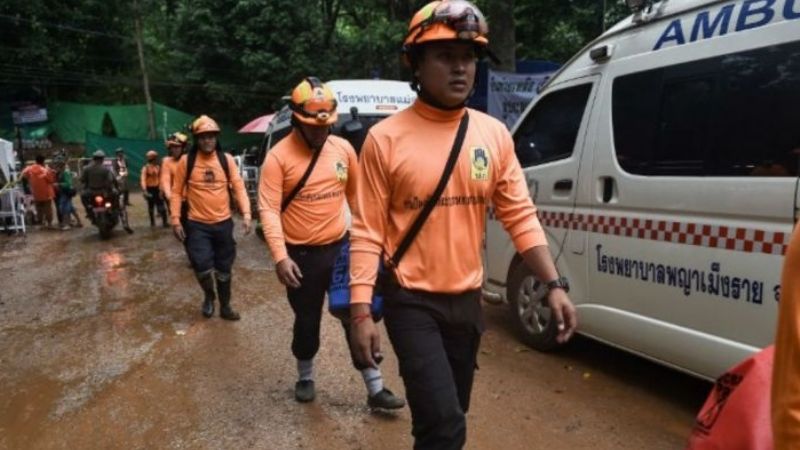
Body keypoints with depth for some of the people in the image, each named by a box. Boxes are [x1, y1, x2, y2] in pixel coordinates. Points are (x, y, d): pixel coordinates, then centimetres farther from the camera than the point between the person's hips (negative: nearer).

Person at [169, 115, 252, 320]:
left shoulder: (227, 159, -1)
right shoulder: (186, 161, -4)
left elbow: (238, 187, 0)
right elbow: (176, 192, 0)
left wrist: (246, 214, -12)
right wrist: (175, 220, -6)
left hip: (223, 223, 2)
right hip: (197, 225, -2)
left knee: (223, 269, 12)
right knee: (202, 267, -11)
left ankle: (225, 306, 30)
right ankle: (209, 295, 22)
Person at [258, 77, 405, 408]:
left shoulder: (343, 149, 1)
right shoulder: (278, 157, -12)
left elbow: (357, 195, 12)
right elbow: (269, 210, -16)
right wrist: (280, 257, -25)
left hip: (340, 247, 3)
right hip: (302, 255, -3)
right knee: (307, 321, 13)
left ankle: (375, 389, 18)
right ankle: (305, 377, 39)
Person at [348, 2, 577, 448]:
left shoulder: (495, 134, 0)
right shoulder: (386, 138, -11)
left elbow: (520, 215, 2)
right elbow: (367, 231, -10)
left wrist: (554, 284, -6)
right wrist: (361, 311, -13)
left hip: (467, 299, 5)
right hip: (411, 302, -4)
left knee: (452, 413, 21)